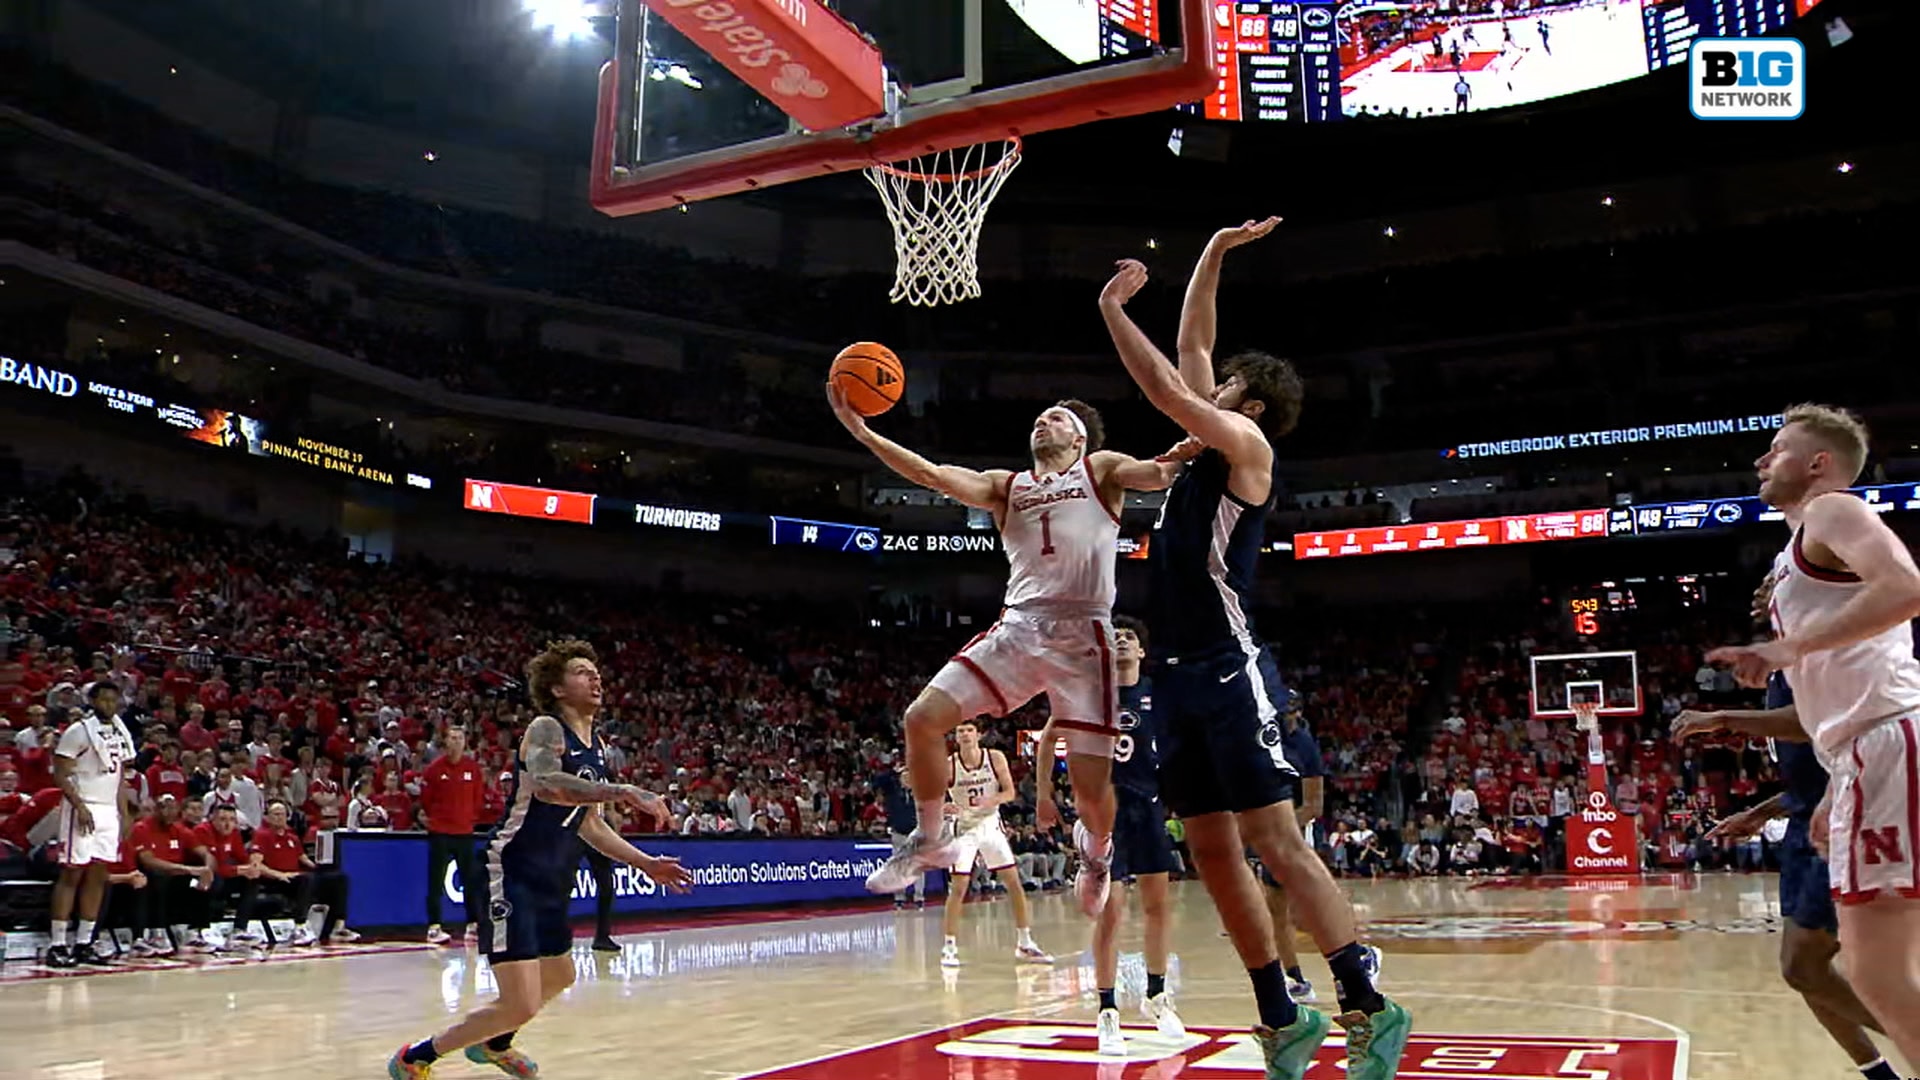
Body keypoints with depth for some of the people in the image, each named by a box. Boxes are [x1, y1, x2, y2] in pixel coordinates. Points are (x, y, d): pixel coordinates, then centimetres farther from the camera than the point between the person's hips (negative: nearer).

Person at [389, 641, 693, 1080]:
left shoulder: (597, 747, 10)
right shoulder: (546, 728, -16)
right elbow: (546, 784, -38)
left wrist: (646, 864, 15)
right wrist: (624, 792, -41)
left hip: (552, 883, 10)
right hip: (514, 878, -10)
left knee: (559, 979, 27)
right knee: (521, 1006, -13)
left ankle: (493, 1044, 51)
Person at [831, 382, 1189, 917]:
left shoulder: (1099, 469, 13)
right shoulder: (1006, 485, 19)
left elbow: (1158, 473, -6)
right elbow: (933, 475, 6)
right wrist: (860, 429, -3)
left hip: (1082, 635, -4)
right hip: (1017, 629, 4)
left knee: (1091, 786, -5)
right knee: (922, 718, -9)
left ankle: (1096, 848, 31)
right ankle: (931, 839, 13)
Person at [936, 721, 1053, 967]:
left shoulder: (996, 758, -9)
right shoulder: (948, 766, -14)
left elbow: (1009, 792, -5)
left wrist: (991, 801, -24)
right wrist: (944, 808, -29)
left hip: (991, 824, 3)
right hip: (964, 828, -2)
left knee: (1014, 882, 2)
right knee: (958, 888, -9)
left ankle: (1024, 945, 12)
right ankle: (949, 947, 3)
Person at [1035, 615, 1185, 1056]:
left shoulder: (1157, 694, 0)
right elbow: (1049, 737, 5)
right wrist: (1043, 792, 3)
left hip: (1148, 805, 4)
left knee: (1158, 901, 11)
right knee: (1111, 909, -8)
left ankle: (1156, 996, 30)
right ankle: (1107, 1013, 2)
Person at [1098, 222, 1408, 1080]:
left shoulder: (1247, 446, -2)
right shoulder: (1208, 452, 19)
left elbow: (1165, 392, -15)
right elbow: (1189, 346, 24)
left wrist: (1112, 309, -7)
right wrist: (1214, 252, 26)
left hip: (1229, 670, -9)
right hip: (1178, 675, 9)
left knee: (1274, 839, -11)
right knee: (1212, 851, 7)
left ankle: (1367, 1008, -4)